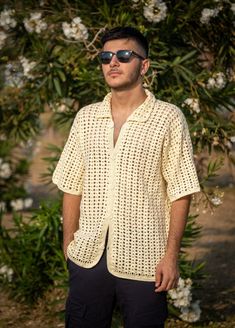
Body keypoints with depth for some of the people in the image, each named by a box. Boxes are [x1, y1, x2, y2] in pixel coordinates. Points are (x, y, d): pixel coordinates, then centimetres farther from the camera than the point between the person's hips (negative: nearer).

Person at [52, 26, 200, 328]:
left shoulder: (168, 118, -4)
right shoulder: (86, 117, 8)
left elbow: (180, 192, -5)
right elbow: (72, 187, 10)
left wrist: (171, 255, -10)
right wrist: (68, 243, 5)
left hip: (143, 259, -3)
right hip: (87, 256, 4)